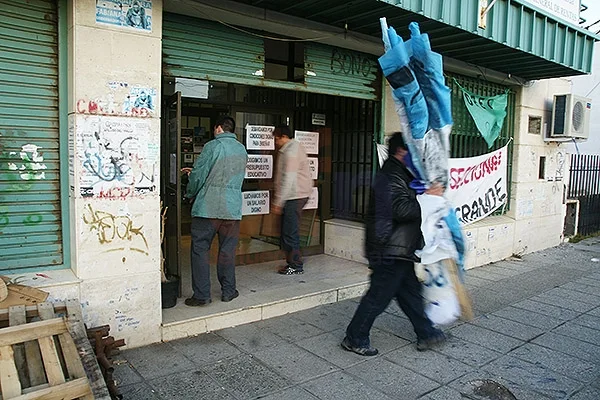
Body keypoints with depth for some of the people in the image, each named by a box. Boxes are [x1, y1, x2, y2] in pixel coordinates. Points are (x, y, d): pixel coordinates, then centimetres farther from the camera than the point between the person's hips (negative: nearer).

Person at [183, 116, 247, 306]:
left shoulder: (212, 146, -8)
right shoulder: (242, 150, 12)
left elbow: (199, 175, -8)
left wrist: (190, 194, 12)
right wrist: (194, 172, 29)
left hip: (208, 208, -5)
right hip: (232, 209, 5)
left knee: (200, 250, 4)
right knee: (227, 251, 13)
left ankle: (201, 295, 6)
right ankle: (228, 291, 20)